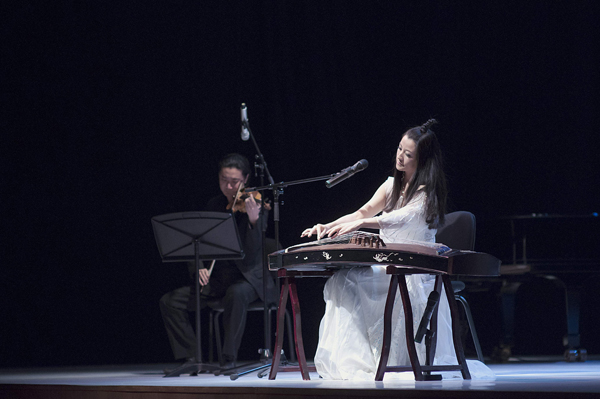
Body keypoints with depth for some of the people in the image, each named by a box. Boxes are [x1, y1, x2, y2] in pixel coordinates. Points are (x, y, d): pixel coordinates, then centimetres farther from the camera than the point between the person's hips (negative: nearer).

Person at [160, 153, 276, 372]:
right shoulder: (214, 206, 8)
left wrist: (253, 220, -38)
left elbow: (252, 255, -22)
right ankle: (192, 358, -6)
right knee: (170, 301, -11)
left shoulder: (256, 207, -9)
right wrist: (197, 267, -11)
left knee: (236, 294, -40)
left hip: (248, 278, -6)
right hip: (217, 278, 6)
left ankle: (229, 360, -30)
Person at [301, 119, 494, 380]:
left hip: (414, 273, -6)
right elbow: (365, 212, 4)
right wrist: (329, 227, -14)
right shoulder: (392, 185, 15)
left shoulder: (427, 192, -7)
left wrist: (360, 224, -41)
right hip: (388, 268, 6)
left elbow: (401, 218, -25)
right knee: (342, 282, -22)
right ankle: (351, 361, -24)